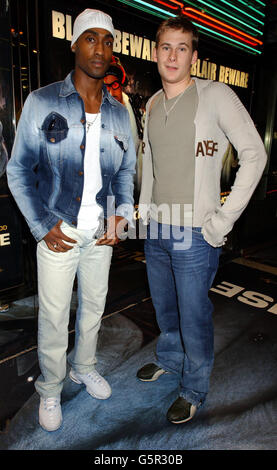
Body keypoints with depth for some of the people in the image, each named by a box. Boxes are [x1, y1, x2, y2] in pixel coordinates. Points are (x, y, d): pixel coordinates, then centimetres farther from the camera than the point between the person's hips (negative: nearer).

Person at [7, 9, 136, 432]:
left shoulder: (119, 112, 5)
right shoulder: (41, 102, -5)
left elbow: (127, 169, 13)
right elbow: (19, 170, -4)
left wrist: (121, 215, -3)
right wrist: (43, 226, -13)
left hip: (101, 233, 4)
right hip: (58, 233, -3)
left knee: (94, 306, 18)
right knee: (54, 317, 8)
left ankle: (84, 367, 45)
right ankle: (50, 389, 34)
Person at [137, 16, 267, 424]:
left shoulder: (215, 95, -7)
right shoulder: (152, 104, 12)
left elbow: (255, 154, -10)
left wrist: (225, 219, -15)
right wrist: (145, 207, 14)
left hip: (195, 233, -6)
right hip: (156, 229, 6)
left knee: (194, 316, 6)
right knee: (164, 306, 21)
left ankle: (193, 390, 30)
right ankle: (169, 359, 46)